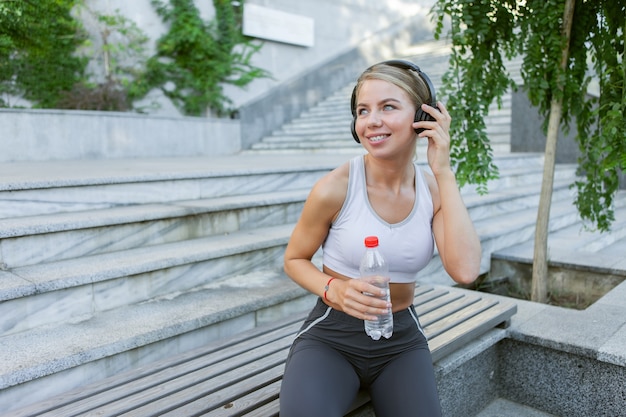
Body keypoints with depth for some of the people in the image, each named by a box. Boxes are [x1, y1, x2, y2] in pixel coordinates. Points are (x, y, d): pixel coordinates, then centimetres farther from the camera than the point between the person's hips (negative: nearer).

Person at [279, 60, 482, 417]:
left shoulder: (435, 191, -4)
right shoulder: (334, 189, -15)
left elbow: (466, 271, -20)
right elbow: (294, 260, 0)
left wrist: (444, 172, -18)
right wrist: (334, 290, -21)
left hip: (403, 340, 3)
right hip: (331, 337, -3)